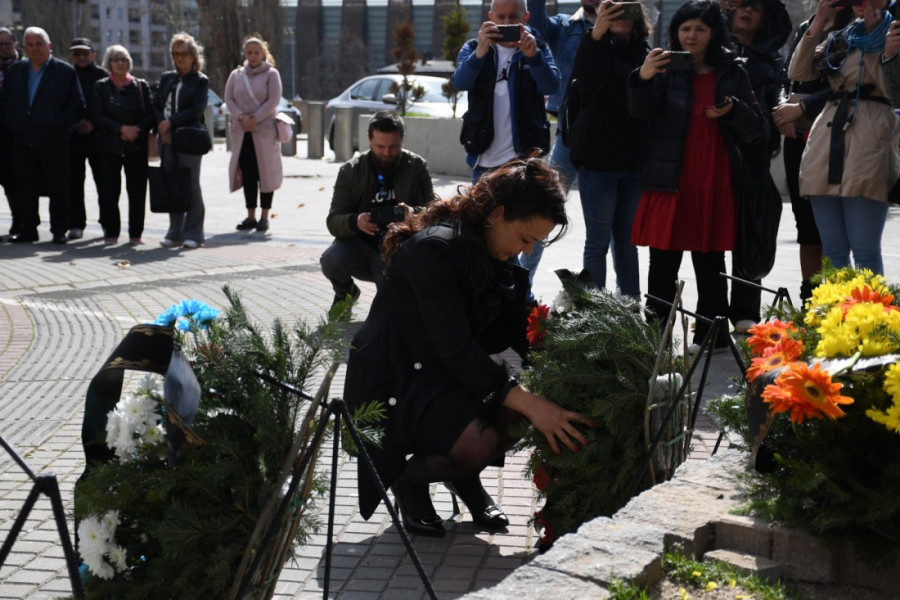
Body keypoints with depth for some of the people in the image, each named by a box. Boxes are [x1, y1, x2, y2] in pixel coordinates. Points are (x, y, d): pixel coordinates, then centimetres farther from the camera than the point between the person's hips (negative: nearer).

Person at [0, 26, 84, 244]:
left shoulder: (65, 72, 0)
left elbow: (77, 107, -2)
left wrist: (58, 124, -13)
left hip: (54, 142, -4)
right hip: (23, 142, 4)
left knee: (58, 188, 0)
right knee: (25, 188, 6)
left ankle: (59, 230, 9)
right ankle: (28, 229, 14)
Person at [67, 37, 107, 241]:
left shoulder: (102, 75, 2)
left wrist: (93, 124, -10)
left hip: (97, 136, -2)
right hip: (72, 136, 2)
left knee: (103, 182, 0)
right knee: (74, 182, 2)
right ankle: (76, 224, 8)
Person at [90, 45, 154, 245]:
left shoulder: (141, 86, 9)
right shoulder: (100, 87, 6)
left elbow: (151, 114, 5)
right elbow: (97, 115, -3)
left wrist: (137, 130, -12)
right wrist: (122, 129, -14)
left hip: (136, 145, 1)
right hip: (109, 146, -1)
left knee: (137, 190, -1)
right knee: (109, 191, -2)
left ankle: (136, 232, 7)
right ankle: (111, 232, 6)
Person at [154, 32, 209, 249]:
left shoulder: (200, 81, 2)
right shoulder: (166, 78, 16)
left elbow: (197, 109, -9)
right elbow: (156, 105, 13)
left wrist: (171, 122, -11)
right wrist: (161, 125, -5)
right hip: (167, 139, 5)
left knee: (191, 186, -4)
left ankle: (193, 233, 1)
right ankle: (175, 232, 11)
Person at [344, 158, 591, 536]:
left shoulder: (497, 257, 3)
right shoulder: (435, 248, -24)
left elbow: (516, 331, 4)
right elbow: (455, 347, -30)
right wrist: (529, 404, -34)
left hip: (454, 373, 8)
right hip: (397, 381, -8)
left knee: (541, 396, -18)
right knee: (479, 444, -31)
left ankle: (464, 475, 7)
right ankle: (411, 480, 1)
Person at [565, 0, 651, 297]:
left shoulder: (644, 55, 7)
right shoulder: (597, 49, -3)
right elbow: (584, 81, -25)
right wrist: (596, 35, -36)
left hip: (635, 161, 4)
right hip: (598, 160, -4)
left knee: (627, 240, 12)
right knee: (598, 242, 0)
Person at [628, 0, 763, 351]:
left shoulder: (732, 72, 6)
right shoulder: (667, 67, 1)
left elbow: (755, 128, 6)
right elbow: (641, 110, -16)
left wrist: (733, 111, -15)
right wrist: (643, 78, -36)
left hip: (714, 186, 2)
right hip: (670, 183, -1)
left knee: (710, 266, 10)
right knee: (662, 266, 0)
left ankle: (711, 337, 18)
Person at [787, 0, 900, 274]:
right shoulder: (841, 36, 23)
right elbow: (798, 72, 16)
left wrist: (874, 23, -9)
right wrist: (818, 22, 8)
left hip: (868, 142, -6)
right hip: (826, 141, 6)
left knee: (864, 251, -9)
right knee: (833, 252, 4)